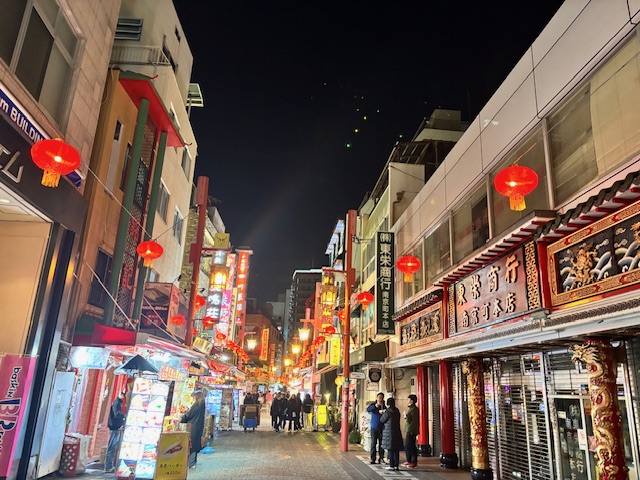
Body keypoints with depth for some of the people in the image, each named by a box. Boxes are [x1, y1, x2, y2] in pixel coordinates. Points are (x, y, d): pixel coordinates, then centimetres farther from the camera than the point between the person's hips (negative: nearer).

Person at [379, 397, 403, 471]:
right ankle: (396, 465, 13)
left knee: (390, 449, 0)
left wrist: (382, 414, 14)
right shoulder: (397, 411, 6)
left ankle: (392, 465, 2)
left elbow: (382, 420, -5)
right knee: (396, 449, 10)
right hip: (397, 432, 6)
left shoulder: (388, 411, -14)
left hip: (389, 432, -6)